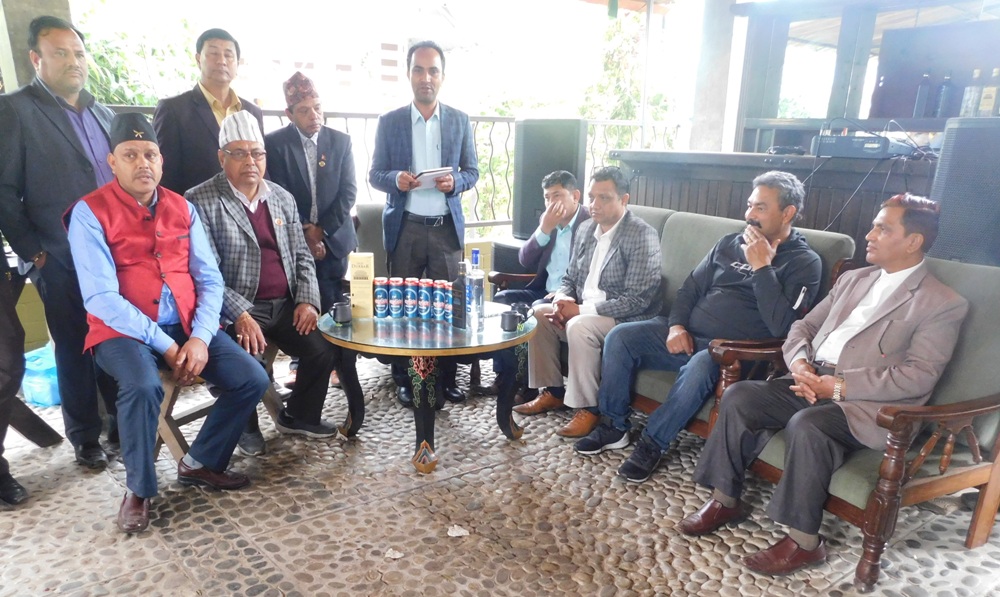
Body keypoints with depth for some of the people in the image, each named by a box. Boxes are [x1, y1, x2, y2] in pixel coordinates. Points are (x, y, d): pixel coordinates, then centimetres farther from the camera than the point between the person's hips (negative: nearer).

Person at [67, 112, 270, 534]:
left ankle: (200, 462, 10)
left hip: (186, 326, 4)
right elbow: (101, 297, -13)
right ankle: (138, 489, -8)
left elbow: (209, 280, 3)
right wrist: (163, 344, -18)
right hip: (122, 330, -4)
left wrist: (200, 338, -12)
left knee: (252, 379, -12)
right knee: (143, 386, -34)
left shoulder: (182, 208, 8)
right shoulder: (90, 212, -6)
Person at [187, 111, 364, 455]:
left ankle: (299, 415, 17)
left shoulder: (283, 198, 12)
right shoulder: (201, 202, -5)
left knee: (326, 352, -12)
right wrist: (240, 315, -23)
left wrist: (307, 300, -3)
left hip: (286, 305, 5)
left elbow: (302, 256, 13)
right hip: (236, 310, -4)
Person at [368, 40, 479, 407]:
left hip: (447, 226, 1)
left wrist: (455, 181, -13)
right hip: (405, 226, 0)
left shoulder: (460, 121, 8)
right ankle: (403, 380, 16)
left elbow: (472, 172, 10)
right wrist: (395, 179, -16)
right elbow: (375, 175, 6)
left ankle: (447, 378, 11)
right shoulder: (389, 122, 5)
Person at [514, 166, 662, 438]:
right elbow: (570, 278, 16)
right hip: (582, 309, 8)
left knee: (580, 326, -32)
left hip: (625, 318, -8)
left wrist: (581, 309, -23)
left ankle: (587, 408, -17)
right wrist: (563, 299, -9)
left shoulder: (642, 236, -16)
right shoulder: (585, 229, 8)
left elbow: (638, 299, -22)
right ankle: (552, 392, 2)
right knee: (538, 313, -9)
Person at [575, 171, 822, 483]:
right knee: (620, 337, -12)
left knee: (698, 367, -38)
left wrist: (761, 267, -19)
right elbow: (691, 287, 16)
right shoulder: (729, 243, 14)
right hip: (686, 335, 6)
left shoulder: (805, 263, -3)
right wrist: (676, 325, -3)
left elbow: (781, 326, -17)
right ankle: (614, 426, -1)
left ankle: (652, 443, -16)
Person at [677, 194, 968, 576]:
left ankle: (803, 541, -16)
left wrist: (840, 386, -20)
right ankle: (725, 501, -2)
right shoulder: (853, 280, 18)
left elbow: (919, 375, -13)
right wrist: (799, 363, -6)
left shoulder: (943, 304, -2)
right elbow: (803, 327, 16)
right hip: (811, 384, 6)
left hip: (867, 404, -6)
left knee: (806, 425, -34)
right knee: (739, 396, -15)